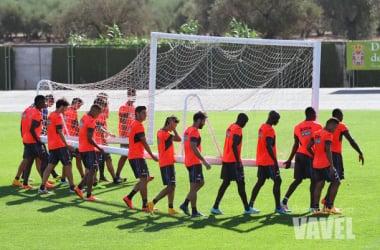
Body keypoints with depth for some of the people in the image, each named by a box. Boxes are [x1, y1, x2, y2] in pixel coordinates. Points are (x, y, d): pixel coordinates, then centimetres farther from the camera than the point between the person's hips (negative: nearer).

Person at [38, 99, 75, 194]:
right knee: (67, 165, 1)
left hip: (51, 145, 8)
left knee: (50, 166, 5)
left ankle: (42, 187, -2)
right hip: (59, 145, -8)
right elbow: (60, 132, -18)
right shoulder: (58, 116, -13)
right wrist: (66, 145, -17)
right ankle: (72, 187, 5)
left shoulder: (50, 115, 13)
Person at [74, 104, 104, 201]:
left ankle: (79, 188, 15)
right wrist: (99, 148, -13)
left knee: (90, 170, 18)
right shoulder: (91, 121, -17)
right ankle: (88, 195, -3)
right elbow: (89, 138, -21)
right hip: (89, 149, -9)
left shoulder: (84, 117, 11)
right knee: (91, 171, -4)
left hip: (81, 148, 9)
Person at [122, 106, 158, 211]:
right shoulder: (139, 125, -13)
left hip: (134, 156, 10)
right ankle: (145, 205, -10)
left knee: (145, 179, 12)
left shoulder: (134, 124, 18)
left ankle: (129, 198, 13)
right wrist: (152, 155, -12)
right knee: (144, 179, -10)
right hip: (137, 157, -10)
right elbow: (144, 142, -16)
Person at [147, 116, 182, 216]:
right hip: (167, 164, -10)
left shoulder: (160, 132, 13)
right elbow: (179, 139, -25)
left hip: (168, 163, 10)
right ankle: (153, 203, -13)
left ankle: (171, 208, 16)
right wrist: (173, 129, -17)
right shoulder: (165, 134, -18)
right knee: (170, 187, -11)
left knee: (172, 186, 13)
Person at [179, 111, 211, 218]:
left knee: (201, 183, 17)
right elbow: (194, 148, -24)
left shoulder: (188, 130, 16)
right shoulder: (194, 131, -15)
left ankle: (185, 204, 12)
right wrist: (204, 161, -25)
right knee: (194, 186, -4)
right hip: (194, 163, -10)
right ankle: (194, 211, 0)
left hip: (189, 161, 10)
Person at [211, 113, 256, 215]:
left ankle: (215, 207, 6)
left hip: (226, 160, 9)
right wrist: (238, 162, -20)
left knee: (226, 183, 10)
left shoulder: (230, 127, 15)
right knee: (241, 183, -2)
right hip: (233, 160, -9)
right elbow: (234, 146, -21)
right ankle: (247, 208, 3)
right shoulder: (237, 129, -13)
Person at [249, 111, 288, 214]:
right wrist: (275, 161, -22)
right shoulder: (269, 130, -15)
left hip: (261, 161, 9)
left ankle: (250, 205, 10)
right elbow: (269, 146, -23)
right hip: (269, 161, -9)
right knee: (277, 181, -4)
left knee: (260, 182, 11)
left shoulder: (262, 127, 14)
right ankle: (278, 207, -4)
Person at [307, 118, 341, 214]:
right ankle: (329, 206, 2)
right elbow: (328, 150, -21)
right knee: (336, 182, 4)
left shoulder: (316, 134, 11)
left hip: (316, 164, 8)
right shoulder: (328, 135, -13)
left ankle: (315, 208, 4)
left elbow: (309, 147, 13)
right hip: (325, 164, -8)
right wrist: (331, 166, -21)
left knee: (319, 185, 9)